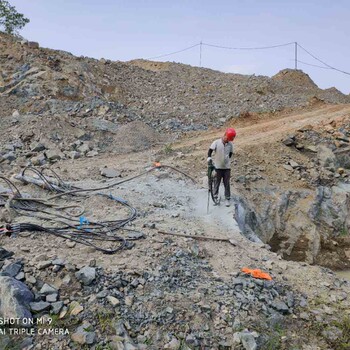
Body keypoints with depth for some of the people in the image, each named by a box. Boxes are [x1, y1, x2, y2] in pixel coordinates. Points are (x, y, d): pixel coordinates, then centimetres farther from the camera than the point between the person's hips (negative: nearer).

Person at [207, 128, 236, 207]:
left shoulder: (230, 144, -1)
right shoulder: (216, 142, -9)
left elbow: (230, 154, 11)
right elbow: (210, 150, -9)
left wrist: (228, 160, 8)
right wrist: (209, 157, -25)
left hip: (227, 167, 2)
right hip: (218, 166, -2)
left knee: (227, 183, 6)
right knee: (217, 182, 8)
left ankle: (227, 199, 15)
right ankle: (215, 197, 22)